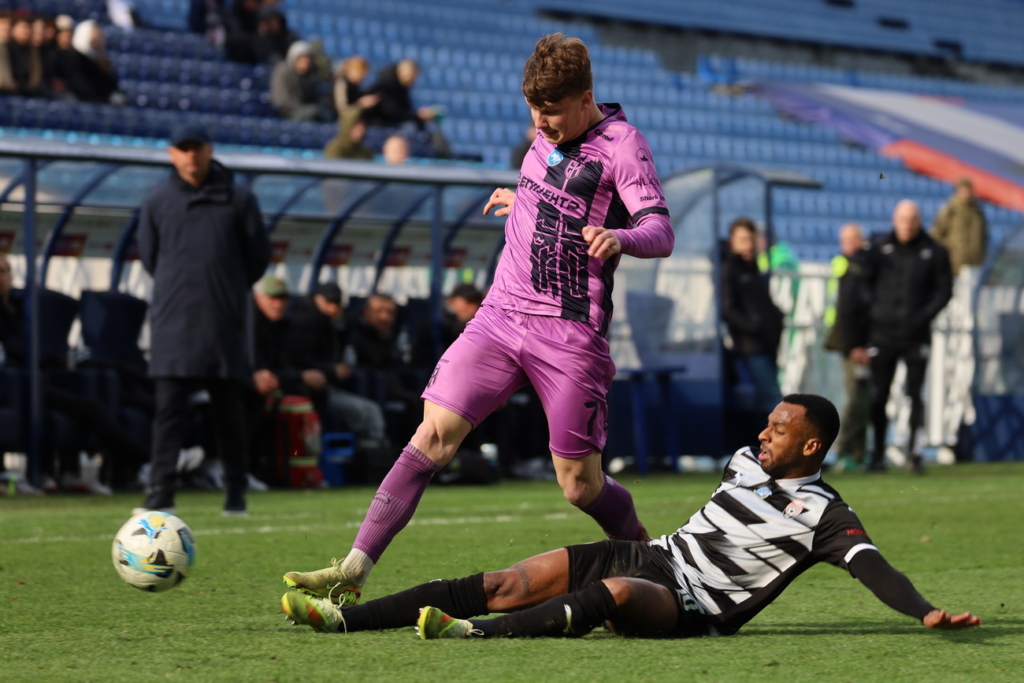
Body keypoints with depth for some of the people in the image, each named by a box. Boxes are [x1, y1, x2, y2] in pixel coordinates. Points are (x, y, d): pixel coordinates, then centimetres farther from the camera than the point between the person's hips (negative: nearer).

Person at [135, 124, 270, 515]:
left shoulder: (238, 200, 4)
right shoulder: (158, 203, 6)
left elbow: (258, 255, 11)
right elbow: (149, 256, 16)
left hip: (224, 320, 0)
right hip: (173, 320, 0)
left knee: (227, 408, 4)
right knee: (169, 406, -7)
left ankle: (235, 493, 10)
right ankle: (160, 493, -8)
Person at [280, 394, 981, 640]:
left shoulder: (822, 513, -7)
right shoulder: (745, 464, 15)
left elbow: (871, 565, -17)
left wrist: (927, 611, -32)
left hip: (694, 610, -7)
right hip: (652, 555, 7)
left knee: (614, 593, -40)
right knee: (505, 586, -7)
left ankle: (473, 632, -54)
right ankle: (342, 617, -12)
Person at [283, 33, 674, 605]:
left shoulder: (621, 145, -9)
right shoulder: (550, 135, 12)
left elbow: (661, 231, -20)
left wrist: (619, 237, -39)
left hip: (571, 334, -5)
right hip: (502, 315, 6)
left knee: (580, 485, -1)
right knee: (434, 434, -9)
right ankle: (356, 570, -13)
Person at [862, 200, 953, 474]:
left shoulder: (934, 252, 2)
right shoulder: (879, 250, 5)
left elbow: (944, 289, 4)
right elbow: (864, 284, 9)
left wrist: (925, 315, -8)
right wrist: (870, 315, -3)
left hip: (916, 337, -1)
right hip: (883, 335, 1)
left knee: (915, 394, -3)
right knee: (878, 397, 3)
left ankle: (914, 450, 3)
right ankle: (878, 454, 11)